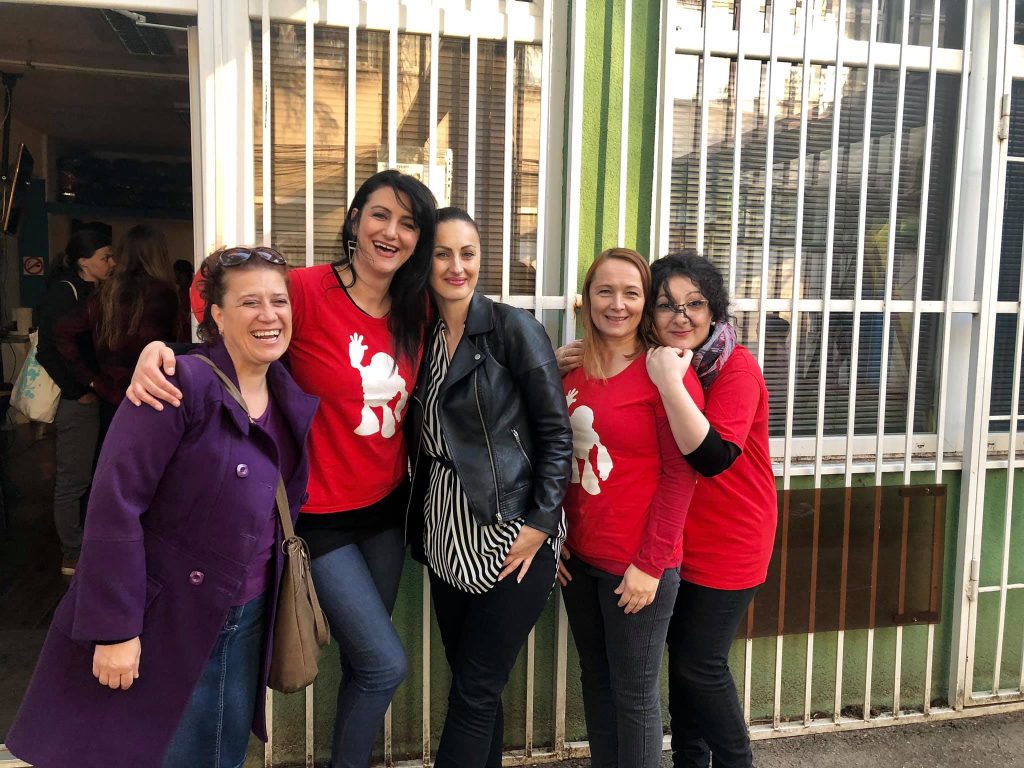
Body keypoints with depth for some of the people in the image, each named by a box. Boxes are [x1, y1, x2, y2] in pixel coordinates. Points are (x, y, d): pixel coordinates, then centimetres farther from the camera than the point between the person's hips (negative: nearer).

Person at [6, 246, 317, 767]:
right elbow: (115, 504, -20)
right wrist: (114, 628, -19)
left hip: (247, 623, 6)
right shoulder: (181, 385, -17)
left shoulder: (294, 401, 3)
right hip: (164, 625, -5)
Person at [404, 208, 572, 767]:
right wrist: (423, 526, 6)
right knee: (468, 681, 15)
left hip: (510, 536, -5)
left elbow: (557, 431, -9)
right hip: (446, 536, 6)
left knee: (474, 691, 2)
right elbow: (424, 442, 12)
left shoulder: (513, 328, -7)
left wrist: (540, 523, -14)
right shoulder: (422, 337, 9)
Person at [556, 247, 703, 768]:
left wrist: (650, 564, -14)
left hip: (637, 565, -6)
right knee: (595, 681, 20)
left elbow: (681, 475, -13)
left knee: (633, 694, 10)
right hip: (578, 558, 6)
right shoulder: (573, 372, 5)